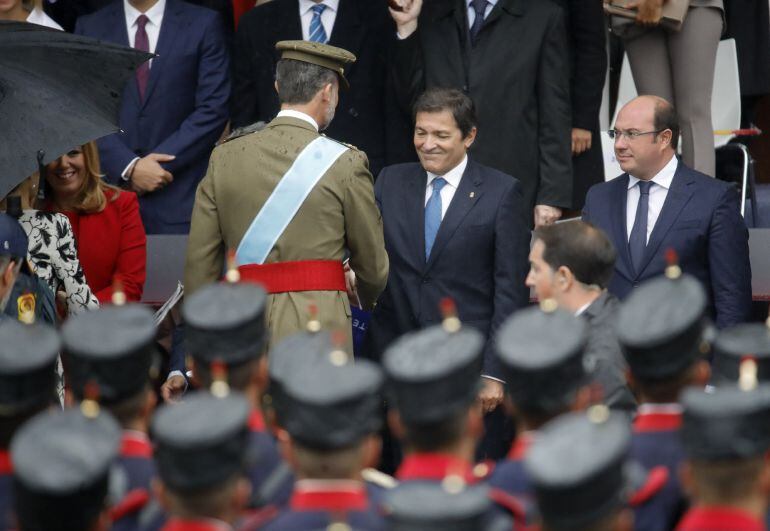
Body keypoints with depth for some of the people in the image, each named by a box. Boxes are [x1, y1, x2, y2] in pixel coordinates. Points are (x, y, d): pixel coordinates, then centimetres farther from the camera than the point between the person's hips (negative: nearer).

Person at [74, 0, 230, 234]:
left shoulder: (203, 25, 5)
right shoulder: (90, 28, 9)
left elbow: (213, 111, -1)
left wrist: (161, 163, -8)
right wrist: (129, 167, -9)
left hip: (179, 195, -1)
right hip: (111, 185, 1)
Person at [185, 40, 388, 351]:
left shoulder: (225, 158, 6)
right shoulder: (344, 164, -2)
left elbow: (199, 264, 7)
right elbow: (373, 265, 7)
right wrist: (365, 298, 31)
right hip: (319, 327, -3)